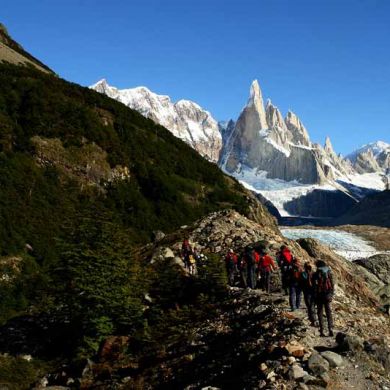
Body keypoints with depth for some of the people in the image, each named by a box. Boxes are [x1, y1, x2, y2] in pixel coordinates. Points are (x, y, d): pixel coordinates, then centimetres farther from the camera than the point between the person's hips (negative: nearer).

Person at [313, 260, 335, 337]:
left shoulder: (316, 275, -8)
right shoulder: (329, 273, 3)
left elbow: (315, 287, -8)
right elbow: (332, 285, 4)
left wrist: (315, 297, -1)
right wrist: (331, 294, 12)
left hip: (319, 296, -3)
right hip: (328, 295, 3)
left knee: (320, 313, 5)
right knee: (329, 312, 11)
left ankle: (322, 331, 2)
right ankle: (330, 329, -1)